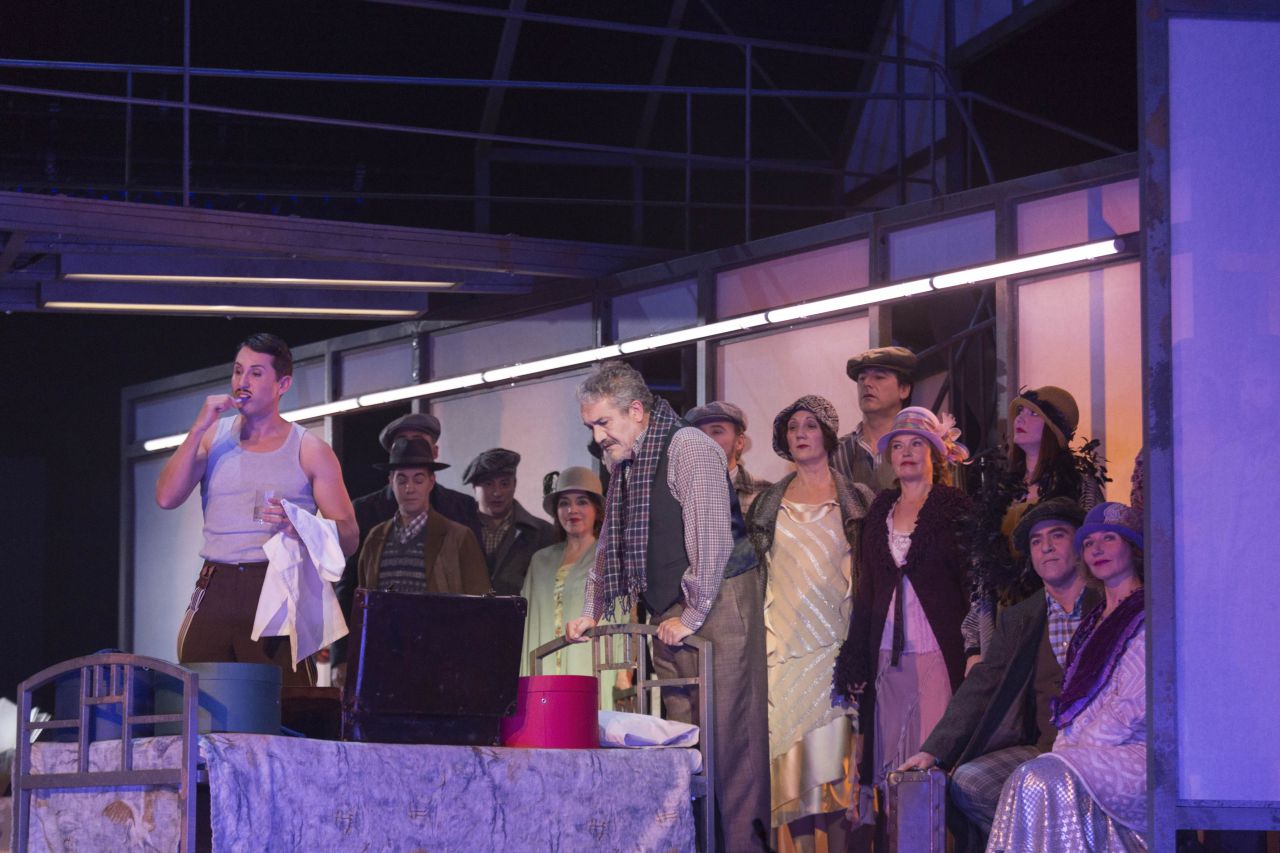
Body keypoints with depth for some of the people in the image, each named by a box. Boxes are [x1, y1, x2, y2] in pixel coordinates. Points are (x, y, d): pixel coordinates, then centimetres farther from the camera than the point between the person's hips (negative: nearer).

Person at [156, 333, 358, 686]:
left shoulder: (309, 451, 6)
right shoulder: (214, 436, 15)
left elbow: (349, 539, 2)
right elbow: (167, 498, 1)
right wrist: (199, 428, -4)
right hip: (215, 590, 3)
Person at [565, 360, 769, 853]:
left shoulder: (688, 448, -10)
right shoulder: (624, 465, 17)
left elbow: (711, 538, -16)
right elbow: (609, 545, 27)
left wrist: (691, 616, -15)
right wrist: (592, 613, 17)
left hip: (716, 606, -8)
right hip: (668, 617, 8)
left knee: (728, 734, -9)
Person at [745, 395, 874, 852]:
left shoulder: (858, 499, 7)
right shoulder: (768, 502, 13)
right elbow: (754, 568, 17)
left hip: (838, 643, -2)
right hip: (785, 650, 2)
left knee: (832, 758, -8)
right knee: (791, 760, -3)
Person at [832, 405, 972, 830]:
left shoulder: (955, 509, 1)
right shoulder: (880, 512, 15)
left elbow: (973, 583, -3)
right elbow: (867, 587, 16)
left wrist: (975, 649, -11)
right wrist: (855, 659, 11)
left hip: (937, 651, -5)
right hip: (887, 655, 5)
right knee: (890, 761, 2)